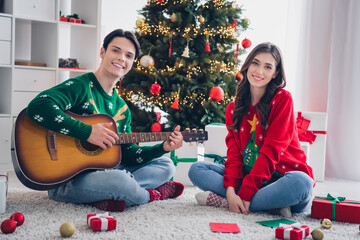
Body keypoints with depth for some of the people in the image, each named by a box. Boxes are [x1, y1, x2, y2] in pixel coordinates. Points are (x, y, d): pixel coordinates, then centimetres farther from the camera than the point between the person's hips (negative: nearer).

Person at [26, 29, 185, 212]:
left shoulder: (122, 107, 13)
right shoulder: (80, 87, -12)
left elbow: (128, 154, 12)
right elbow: (37, 107, -30)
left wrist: (163, 147, -3)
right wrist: (87, 132, -29)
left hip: (103, 170, 9)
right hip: (65, 181, -9)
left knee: (165, 165, 9)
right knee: (119, 180, -38)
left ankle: (108, 197, -16)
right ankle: (153, 194, -1)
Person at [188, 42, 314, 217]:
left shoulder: (282, 99, -6)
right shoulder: (233, 108, 9)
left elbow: (272, 150, -14)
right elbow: (234, 152, 0)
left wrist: (245, 193, -21)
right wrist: (231, 190, -20)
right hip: (247, 176, 4)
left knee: (301, 183, -37)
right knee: (196, 170, -12)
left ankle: (221, 201, -27)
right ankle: (271, 204, -23)